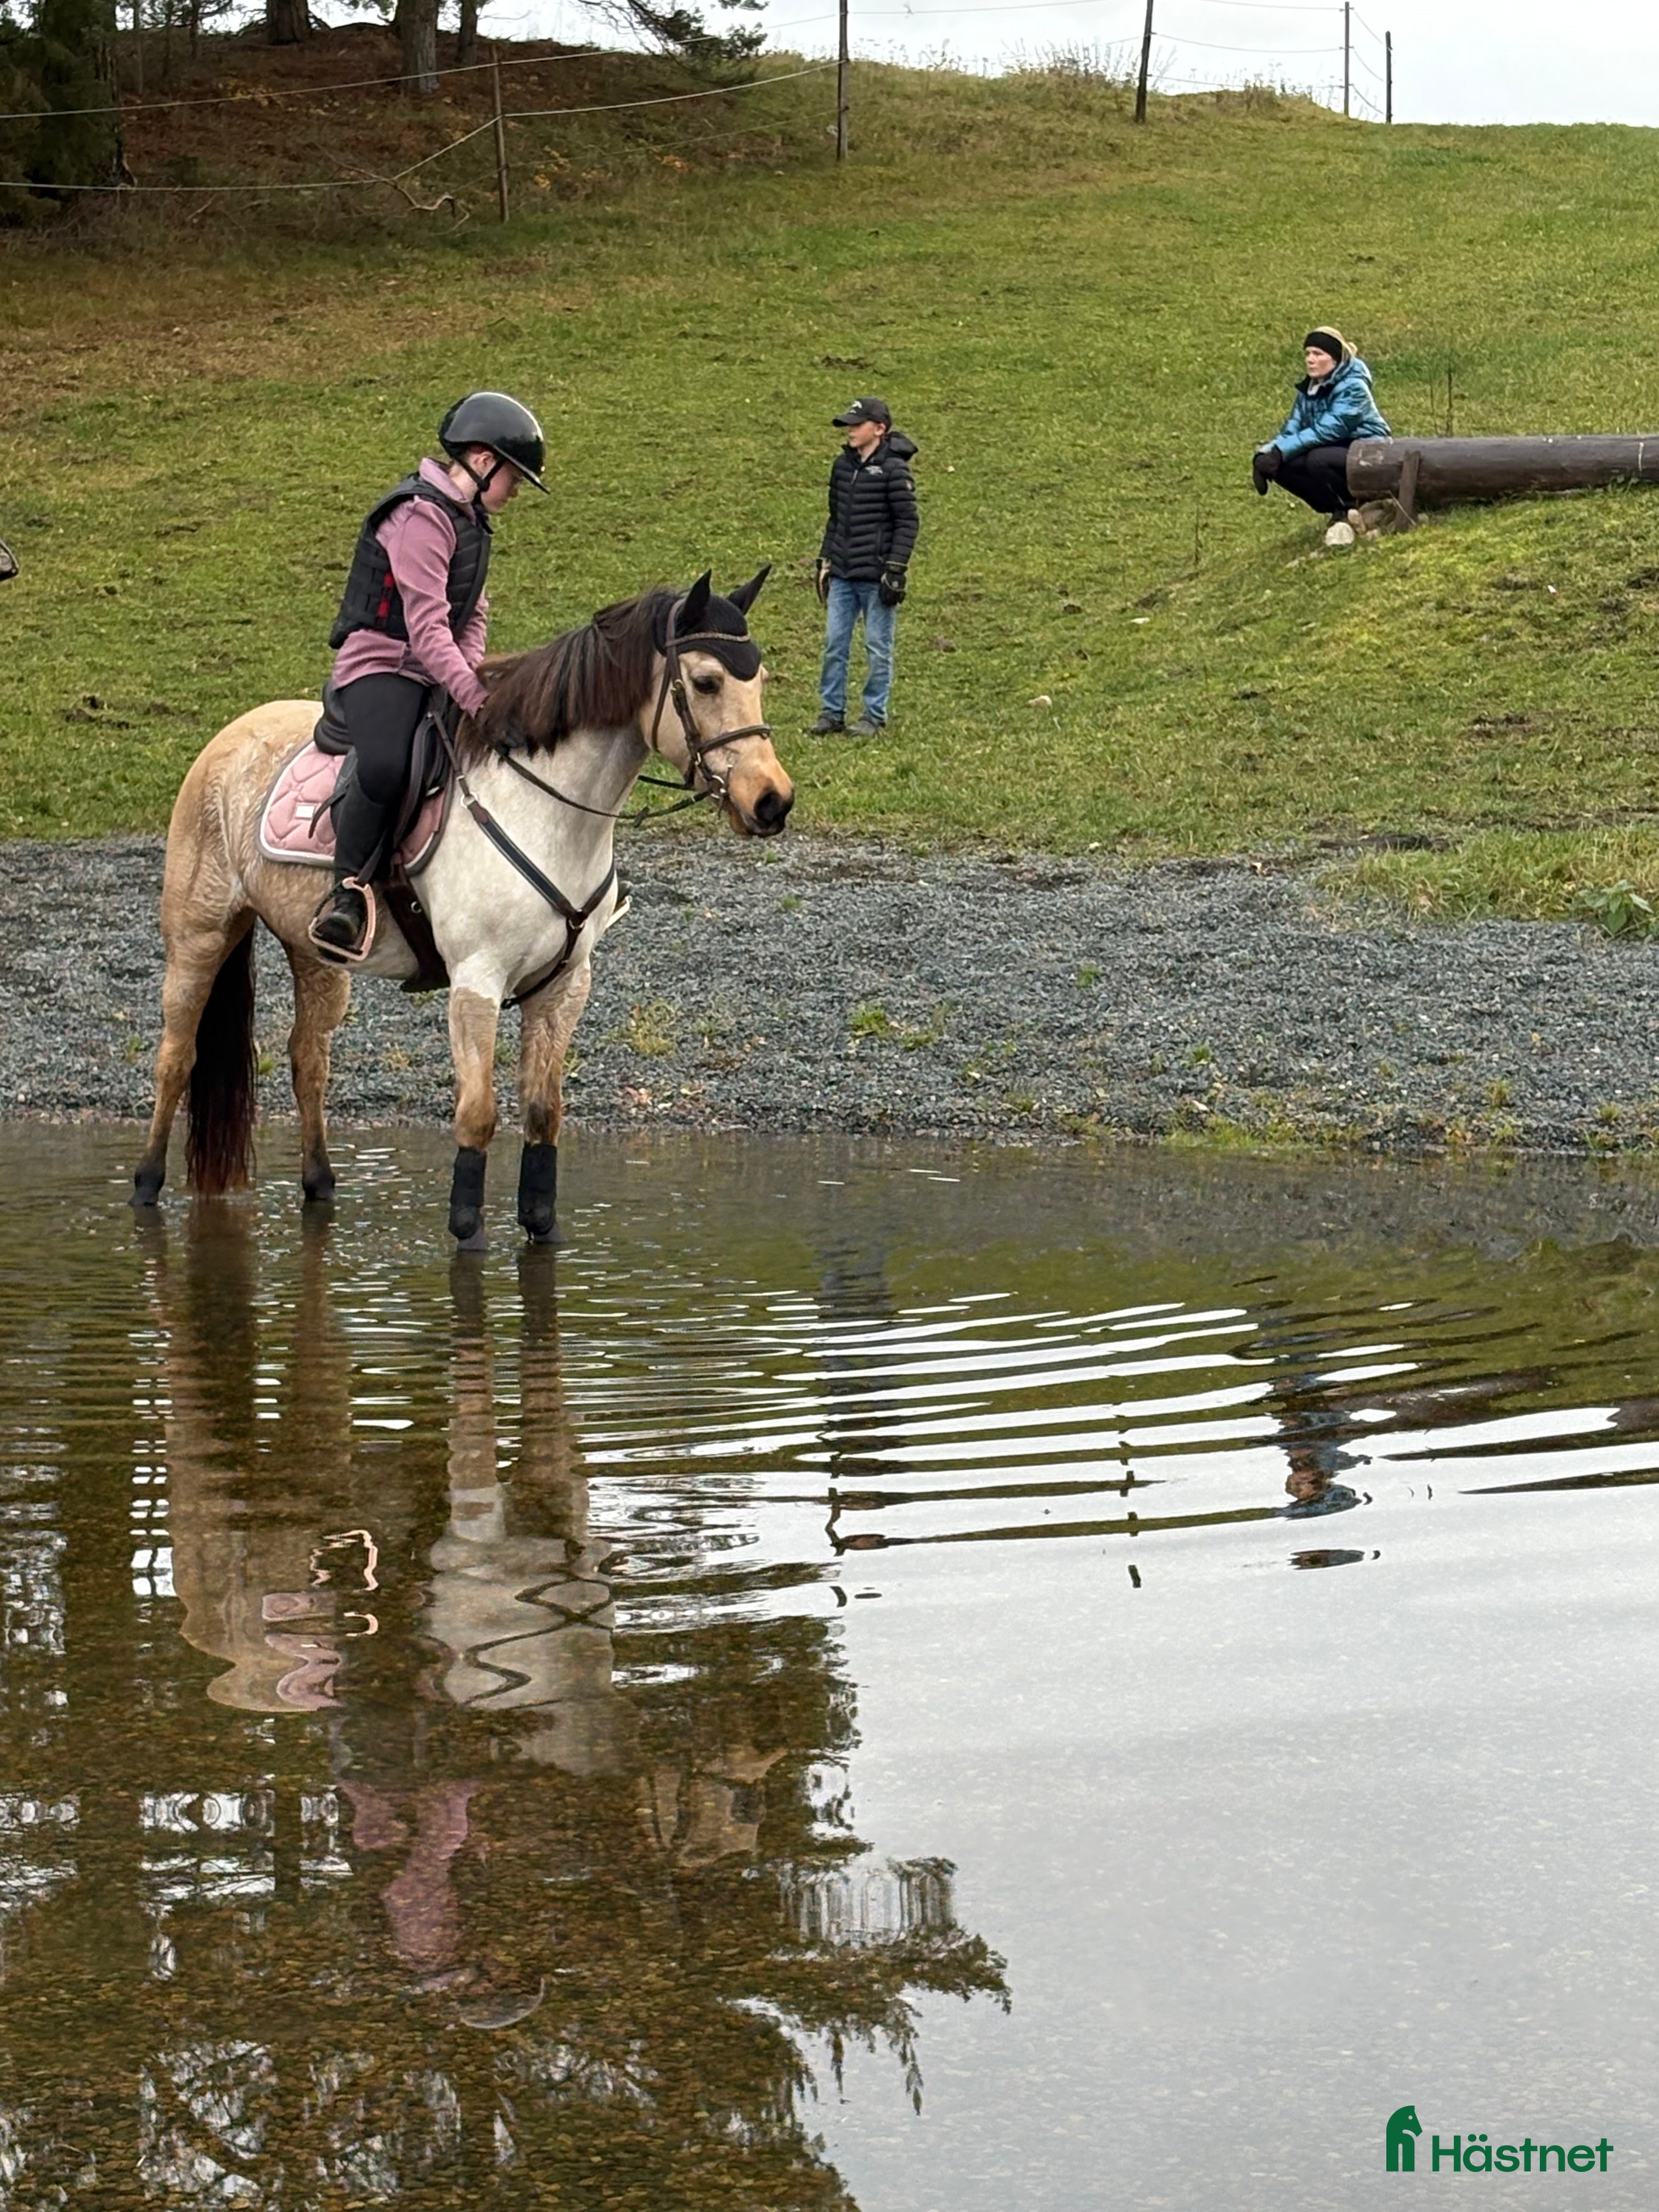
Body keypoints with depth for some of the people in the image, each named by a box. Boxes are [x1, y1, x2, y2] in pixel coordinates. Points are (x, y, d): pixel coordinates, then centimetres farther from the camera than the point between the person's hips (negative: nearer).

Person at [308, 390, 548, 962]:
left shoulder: (469, 520, 17)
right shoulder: (422, 516, -15)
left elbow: (473, 615, 17)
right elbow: (427, 627, -23)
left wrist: (473, 674, -4)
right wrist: (473, 698, -30)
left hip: (438, 673, 10)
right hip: (379, 665, -10)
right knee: (385, 769, -36)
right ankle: (347, 892, -21)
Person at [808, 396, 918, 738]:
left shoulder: (894, 469, -10)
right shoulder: (843, 465, 10)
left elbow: (908, 523, -10)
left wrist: (895, 571, -14)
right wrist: (825, 561, 16)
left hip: (876, 577, -6)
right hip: (842, 576, 6)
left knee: (878, 647, 3)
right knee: (834, 645, 6)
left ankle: (875, 716, 10)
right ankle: (831, 712, 13)